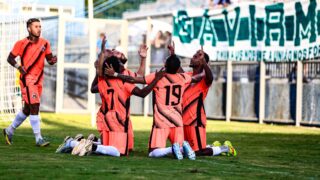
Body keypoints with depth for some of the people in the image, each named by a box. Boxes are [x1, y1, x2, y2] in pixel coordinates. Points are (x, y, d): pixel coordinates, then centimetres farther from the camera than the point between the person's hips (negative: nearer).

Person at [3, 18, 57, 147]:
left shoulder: (44, 43, 6)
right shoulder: (22, 43, -6)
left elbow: (49, 59, 9)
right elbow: (10, 58, 0)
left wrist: (52, 60, -14)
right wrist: (19, 67, -17)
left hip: (38, 80, 6)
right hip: (27, 79, -6)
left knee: (27, 109, 15)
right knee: (34, 106, -16)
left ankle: (9, 130, 33)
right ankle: (38, 139, -15)